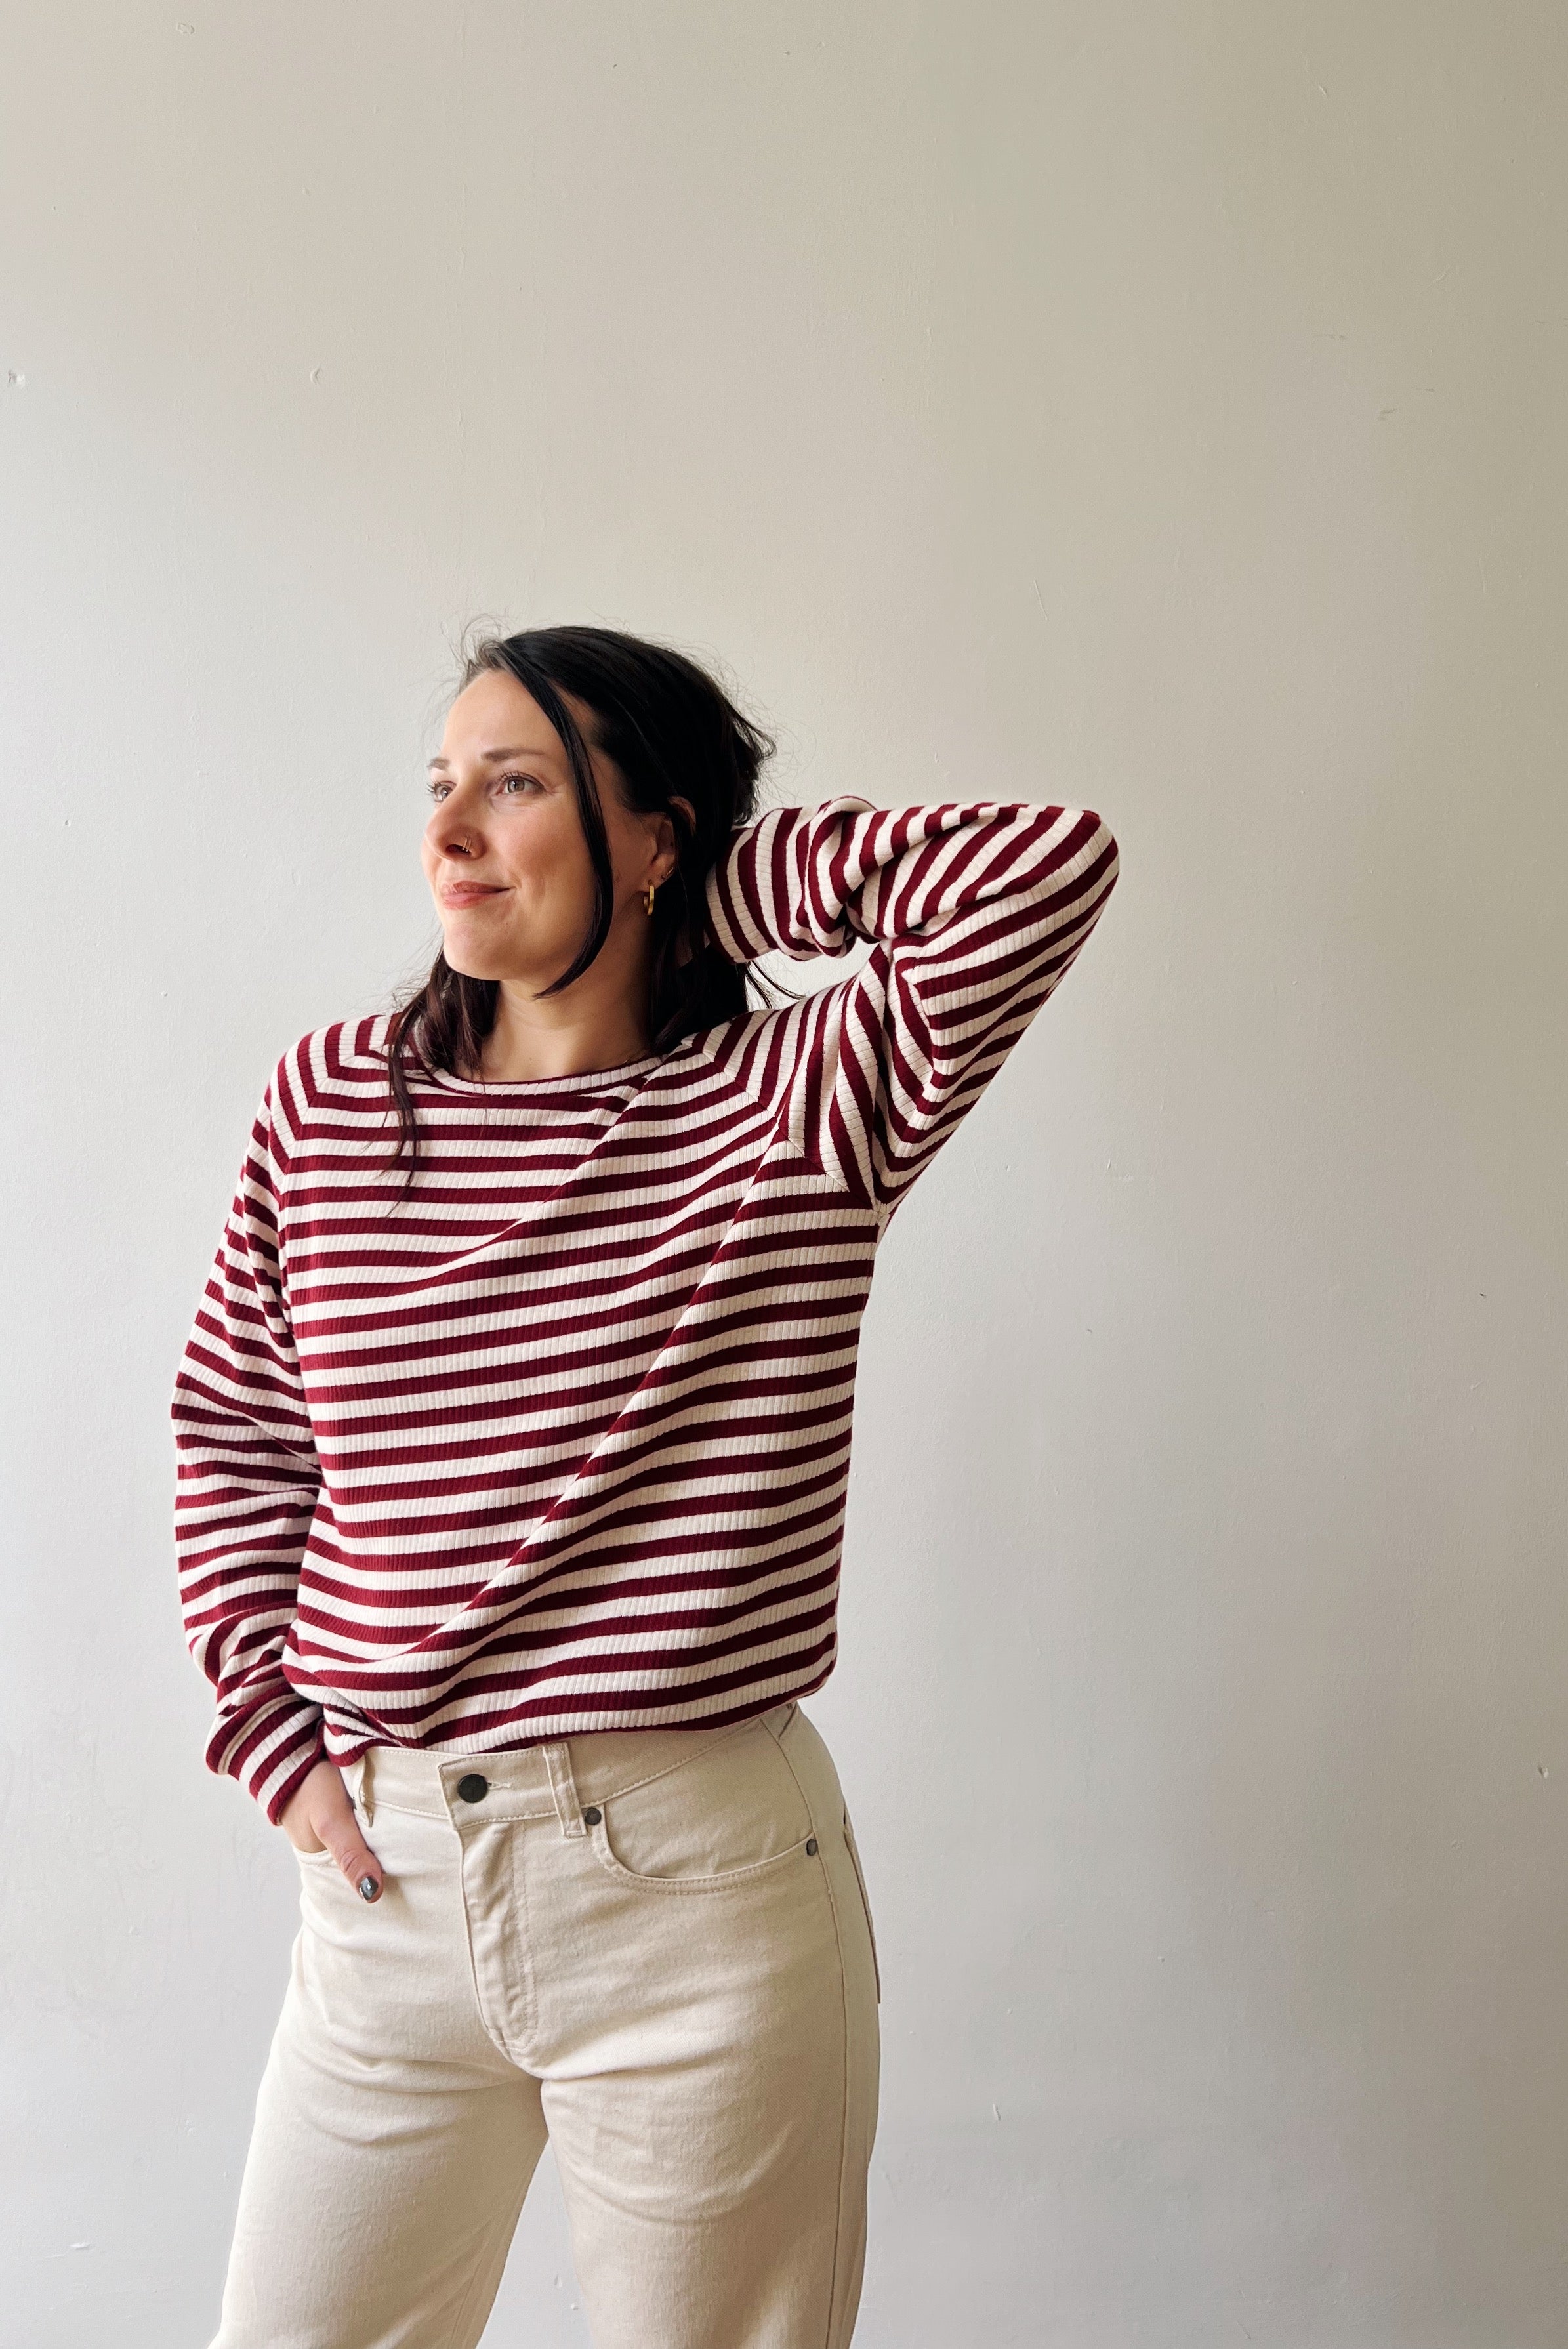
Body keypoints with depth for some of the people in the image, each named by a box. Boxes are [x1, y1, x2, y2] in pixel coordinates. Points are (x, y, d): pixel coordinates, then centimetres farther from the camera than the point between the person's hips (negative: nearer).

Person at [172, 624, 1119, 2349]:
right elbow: (231, 1419, 12)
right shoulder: (328, 1102, 3)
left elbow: (1049, 864, -20)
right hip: (387, 1873, 4)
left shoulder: (800, 1103, -8)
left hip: (702, 1884, -3)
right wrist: (270, 1731, 4)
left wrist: (742, 884, -8)